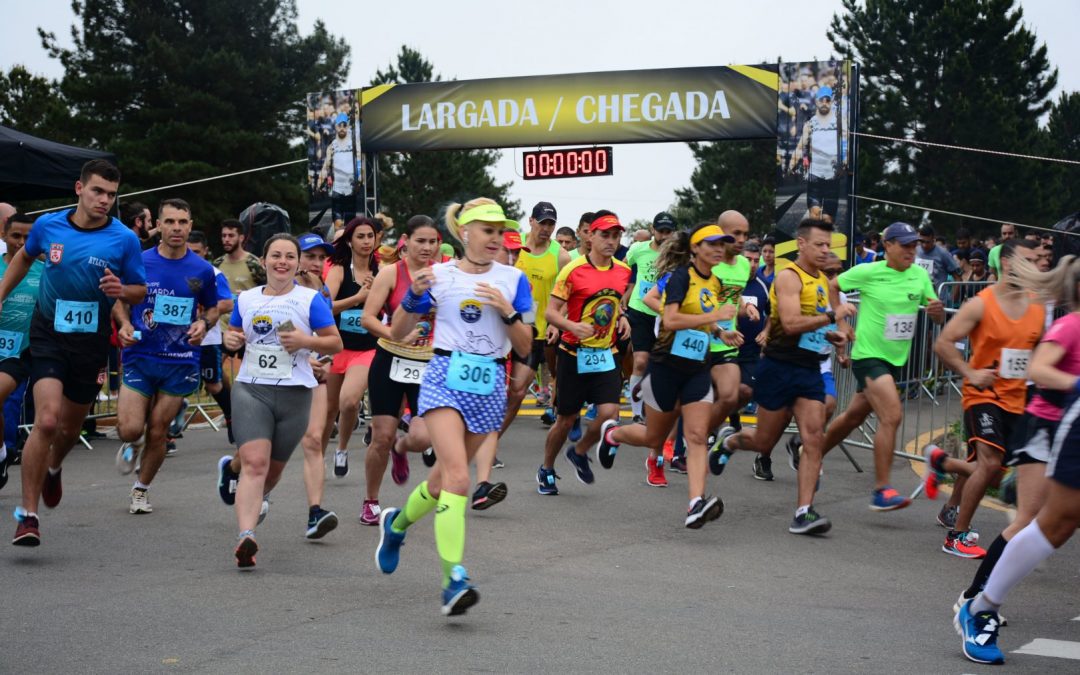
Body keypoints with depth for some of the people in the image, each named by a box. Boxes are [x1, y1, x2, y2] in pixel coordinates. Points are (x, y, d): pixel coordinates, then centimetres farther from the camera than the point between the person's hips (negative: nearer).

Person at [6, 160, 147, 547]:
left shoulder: (124, 240, -8)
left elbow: (140, 291, 1)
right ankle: (28, 515, -9)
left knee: (70, 428, 15)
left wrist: (121, 290, -20)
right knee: (47, 420, -19)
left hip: (92, 344, 1)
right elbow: (25, 256, 18)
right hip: (49, 336, -1)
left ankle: (53, 468, 52)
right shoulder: (48, 225, -4)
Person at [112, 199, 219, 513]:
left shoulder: (202, 270, 1)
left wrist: (203, 324, -7)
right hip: (139, 357, -1)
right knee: (130, 429, -11)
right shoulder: (138, 262, -3)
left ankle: (141, 490, 27)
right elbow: (119, 301, 9)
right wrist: (124, 324, -11)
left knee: (158, 433, 5)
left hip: (180, 362, 1)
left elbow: (212, 308, 15)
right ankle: (133, 445, 28)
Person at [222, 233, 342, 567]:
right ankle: (246, 536, -27)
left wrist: (306, 341, -16)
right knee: (254, 463, -18)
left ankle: (249, 499, 46)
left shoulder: (310, 299, 1)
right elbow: (234, 334, 24)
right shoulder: (246, 298, 10)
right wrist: (230, 340, 1)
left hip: (294, 393, 0)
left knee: (273, 468, 13)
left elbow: (335, 343, 2)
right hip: (250, 389, 0)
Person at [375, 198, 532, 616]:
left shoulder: (513, 279, 6)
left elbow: (525, 348, 5)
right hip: (446, 379, -3)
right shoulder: (438, 276, 2)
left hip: (490, 385, 3)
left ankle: (397, 524, 44)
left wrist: (507, 311, -12)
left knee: (446, 475, 15)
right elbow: (398, 334, 6)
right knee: (457, 476, -20)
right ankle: (454, 579, -23)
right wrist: (414, 295, -11)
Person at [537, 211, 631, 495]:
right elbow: (551, 312, -12)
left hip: (606, 354, 4)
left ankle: (579, 453, 19)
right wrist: (573, 326, -31)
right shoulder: (573, 270, -12)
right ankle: (546, 470, 29)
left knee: (609, 413, -12)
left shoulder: (623, 271, 4)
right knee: (566, 419, 6)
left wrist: (621, 318, 4)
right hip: (574, 354, -4)